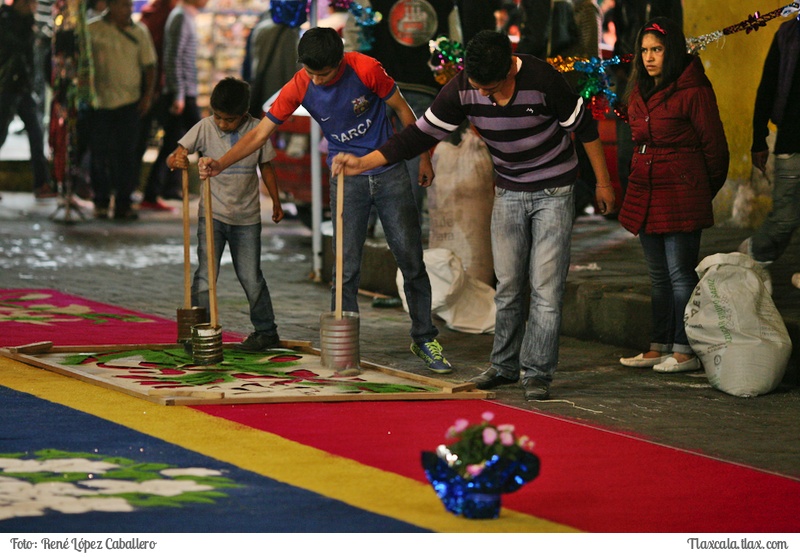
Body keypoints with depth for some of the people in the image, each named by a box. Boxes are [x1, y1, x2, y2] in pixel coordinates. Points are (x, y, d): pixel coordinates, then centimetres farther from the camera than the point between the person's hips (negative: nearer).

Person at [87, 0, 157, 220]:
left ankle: (123, 204, 3)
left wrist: (148, 94, -1)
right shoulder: (93, 30, 1)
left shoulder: (139, 32, 7)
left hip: (129, 102, 1)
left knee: (126, 153, -2)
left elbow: (149, 65, 10)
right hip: (100, 102, -1)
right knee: (99, 153, 3)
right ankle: (101, 202, 16)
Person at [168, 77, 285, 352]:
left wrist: (276, 203, 16)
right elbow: (173, 158, -11)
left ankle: (266, 331, 23)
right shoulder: (205, 128, -7)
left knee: (251, 277, 7)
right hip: (212, 214, 0)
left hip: (247, 218, 1)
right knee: (205, 275, -9)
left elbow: (266, 167, 9)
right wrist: (176, 160, -35)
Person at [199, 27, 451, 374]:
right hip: (346, 181, 1)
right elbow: (261, 133, -8)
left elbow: (403, 110, -2)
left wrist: (424, 158, 3)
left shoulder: (365, 69, -17)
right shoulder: (299, 87, -12)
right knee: (347, 268, -6)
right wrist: (220, 164, -21)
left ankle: (424, 339, 16)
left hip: (389, 173, -1)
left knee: (411, 260, 3)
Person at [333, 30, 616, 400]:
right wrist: (363, 163, -17)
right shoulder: (461, 89, -14)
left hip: (553, 191, -4)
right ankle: (505, 365, 19)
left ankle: (537, 373, -1)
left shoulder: (541, 79, -26)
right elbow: (422, 133, -10)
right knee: (507, 285, 7)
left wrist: (602, 182, -4)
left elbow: (583, 126, -12)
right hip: (508, 190, 4)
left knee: (546, 286, -7)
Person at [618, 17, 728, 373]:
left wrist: (702, 190, 6)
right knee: (659, 276, 13)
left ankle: (686, 352, -1)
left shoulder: (694, 92, -11)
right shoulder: (639, 93, 13)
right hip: (645, 195, 8)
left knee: (680, 274, -6)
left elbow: (714, 147, -6)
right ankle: (659, 348, 19)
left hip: (681, 197, -8)